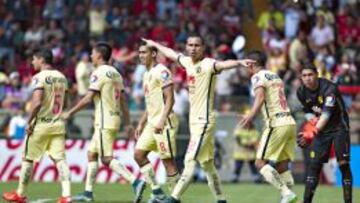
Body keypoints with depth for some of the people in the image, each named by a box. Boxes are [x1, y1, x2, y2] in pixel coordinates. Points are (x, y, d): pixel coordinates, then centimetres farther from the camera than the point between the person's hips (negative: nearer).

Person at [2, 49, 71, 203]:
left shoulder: (39, 77, -13)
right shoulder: (61, 77, 10)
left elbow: (37, 102, -22)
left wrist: (29, 121, -15)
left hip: (41, 123, -6)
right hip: (58, 124, 6)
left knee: (28, 158, 9)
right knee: (59, 159, -1)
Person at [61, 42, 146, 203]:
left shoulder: (99, 73, -12)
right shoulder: (115, 73, 14)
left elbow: (88, 99, -16)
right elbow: (123, 100, 15)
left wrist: (70, 113, -6)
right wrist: (128, 123, 16)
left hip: (104, 122, -9)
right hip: (114, 118, 9)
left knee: (107, 158, -11)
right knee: (91, 154, 15)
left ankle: (135, 182, -23)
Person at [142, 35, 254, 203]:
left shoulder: (208, 64, -13)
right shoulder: (187, 62, 11)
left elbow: (222, 64, -34)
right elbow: (172, 54, 30)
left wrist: (239, 63, -55)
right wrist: (155, 45, 46)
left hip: (204, 121, -8)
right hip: (194, 120, 8)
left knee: (190, 161, -10)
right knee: (207, 164, 12)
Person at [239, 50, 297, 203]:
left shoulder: (258, 77, -3)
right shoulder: (275, 76, 22)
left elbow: (260, 97, -22)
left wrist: (251, 115, -37)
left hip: (277, 125, -8)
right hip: (290, 123, 8)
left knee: (260, 163, -6)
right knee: (282, 165, 10)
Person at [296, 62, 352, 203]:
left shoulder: (329, 89, -25)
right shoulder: (301, 92, -5)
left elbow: (326, 114, -33)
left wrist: (311, 134, -42)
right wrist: (312, 119, -13)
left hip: (339, 127, -5)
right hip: (321, 128, 5)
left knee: (343, 164, -9)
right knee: (314, 164, -3)